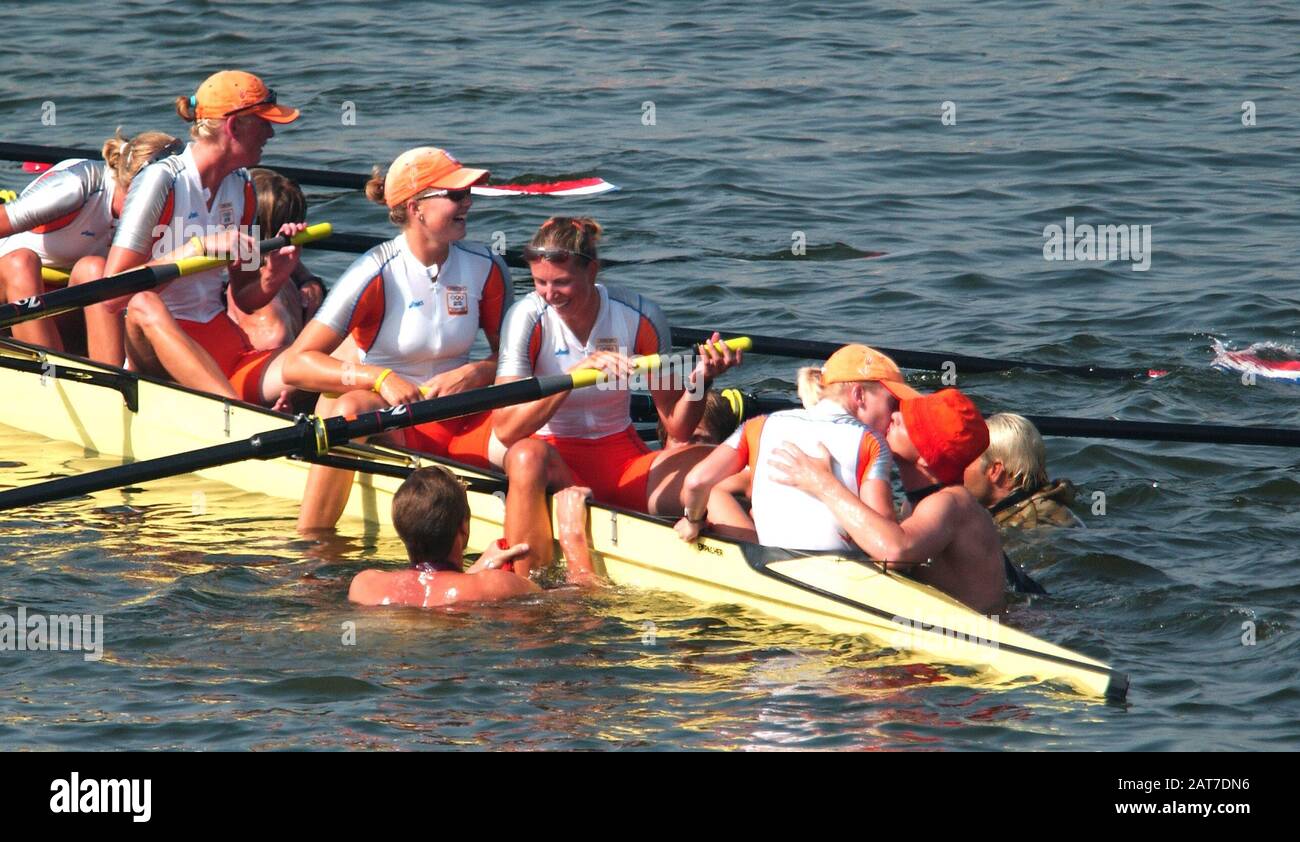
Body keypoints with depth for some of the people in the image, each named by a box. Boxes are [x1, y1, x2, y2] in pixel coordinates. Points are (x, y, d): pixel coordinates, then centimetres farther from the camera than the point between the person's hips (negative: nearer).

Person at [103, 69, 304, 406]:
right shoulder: (160, 181, -10)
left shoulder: (241, 188, 11)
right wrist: (201, 247, -26)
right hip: (152, 341, -6)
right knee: (146, 306, -42)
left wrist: (273, 275, -8)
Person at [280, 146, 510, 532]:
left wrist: (474, 374, -13)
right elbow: (295, 364, -18)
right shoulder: (376, 274, -12)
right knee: (349, 411, -37)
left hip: (458, 421, 3)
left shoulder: (485, 269, 1)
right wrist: (380, 378, -31)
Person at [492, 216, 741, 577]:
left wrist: (698, 382, -23)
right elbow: (506, 430, -23)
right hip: (556, 460, -2)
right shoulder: (527, 318, -11)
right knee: (528, 456, -39)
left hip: (624, 457, 2)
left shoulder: (640, 317, -5)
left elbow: (677, 427, -2)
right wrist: (575, 372, -32)